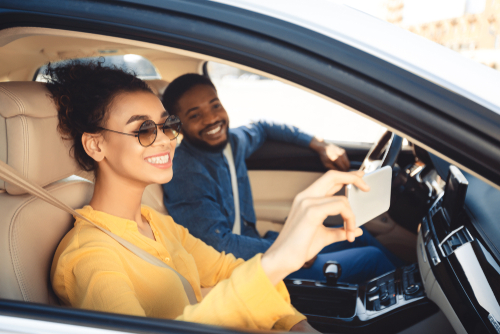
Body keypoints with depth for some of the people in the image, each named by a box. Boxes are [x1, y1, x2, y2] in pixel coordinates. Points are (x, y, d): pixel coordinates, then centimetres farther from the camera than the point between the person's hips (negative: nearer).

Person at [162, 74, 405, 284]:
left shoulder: (232, 142, 0)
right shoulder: (185, 173, -25)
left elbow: (263, 128, 22)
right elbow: (219, 243, -29)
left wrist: (319, 145, 13)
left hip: (256, 243, 9)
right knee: (373, 258, -4)